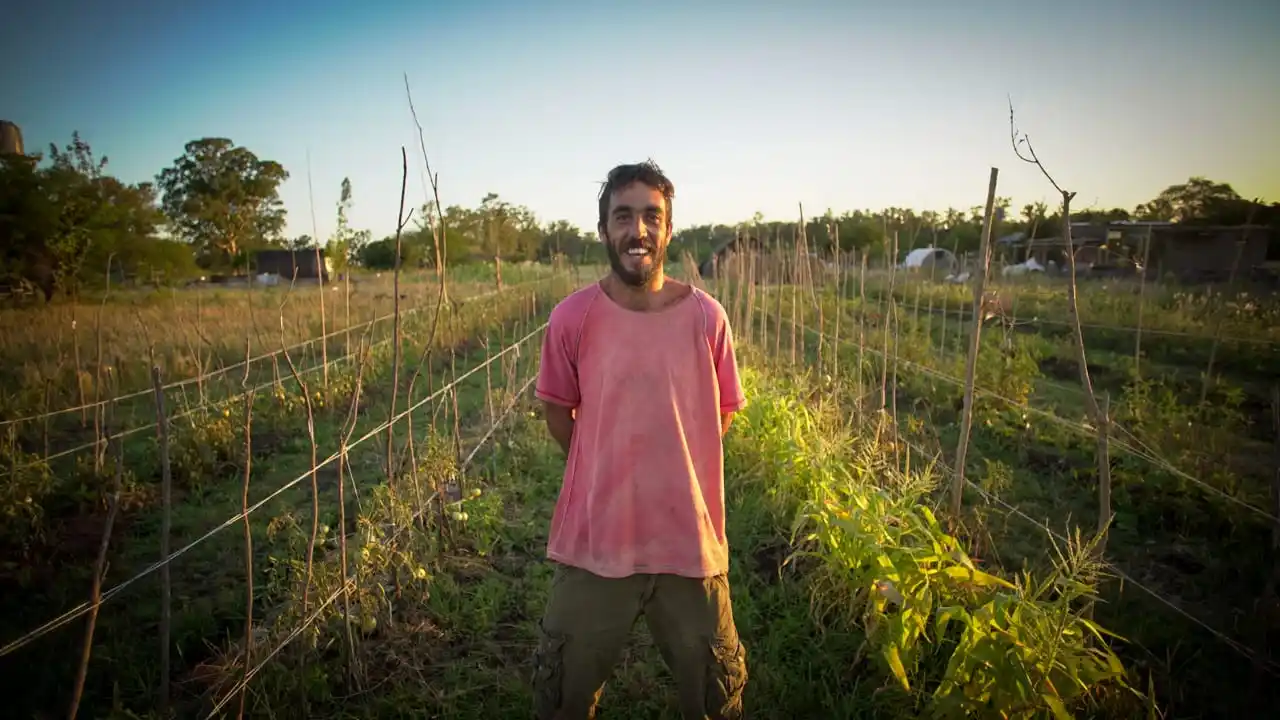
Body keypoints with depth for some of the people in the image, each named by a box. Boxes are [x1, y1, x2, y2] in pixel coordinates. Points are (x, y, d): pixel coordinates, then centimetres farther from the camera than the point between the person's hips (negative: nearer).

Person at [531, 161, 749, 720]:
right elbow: (557, 411, 4)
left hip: (689, 538, 0)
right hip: (595, 538, 0)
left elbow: (720, 414, 4)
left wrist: (671, 471, 6)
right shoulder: (573, 317, -11)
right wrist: (604, 473, 8)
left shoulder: (707, 317, -10)